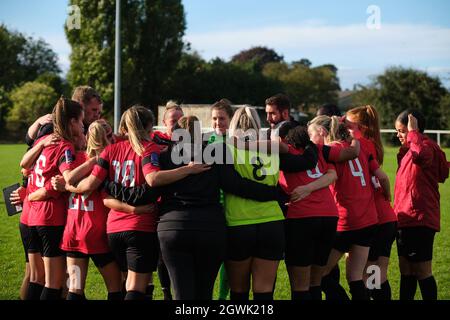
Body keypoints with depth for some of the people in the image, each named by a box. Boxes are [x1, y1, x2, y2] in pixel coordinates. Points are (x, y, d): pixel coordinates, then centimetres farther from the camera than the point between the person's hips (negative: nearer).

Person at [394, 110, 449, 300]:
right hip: (406, 218, 10)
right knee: (406, 270, 15)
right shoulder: (410, 150, 17)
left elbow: (420, 155, -40)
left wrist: (413, 132, -28)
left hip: (419, 219, -10)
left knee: (422, 271, -3)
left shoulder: (427, 147, -14)